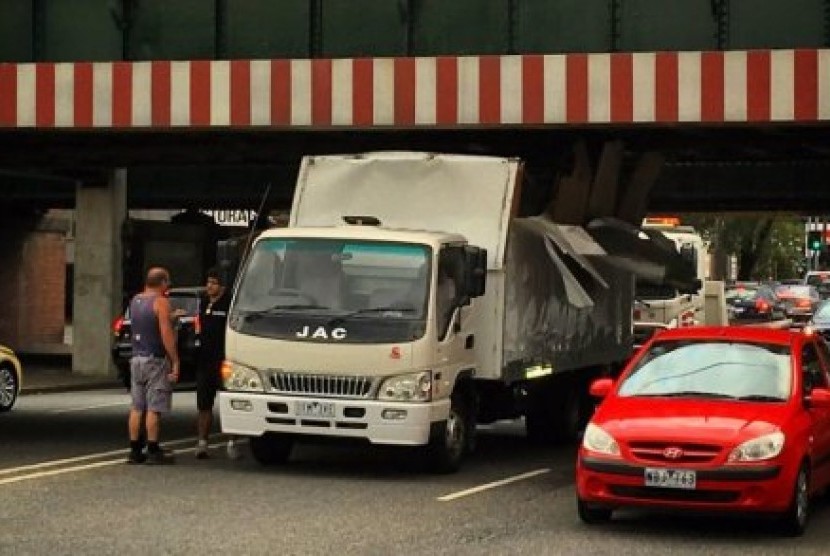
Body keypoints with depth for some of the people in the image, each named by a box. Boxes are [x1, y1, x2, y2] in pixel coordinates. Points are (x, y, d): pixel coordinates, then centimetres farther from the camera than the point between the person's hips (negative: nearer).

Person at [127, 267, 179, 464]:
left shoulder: (135, 300, 11)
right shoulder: (161, 302, -12)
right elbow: (166, 334, -18)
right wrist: (175, 362, -15)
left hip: (136, 358, 7)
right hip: (156, 360, -7)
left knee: (136, 408, 8)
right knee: (154, 408, -4)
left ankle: (135, 451, 9)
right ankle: (153, 451, -3)